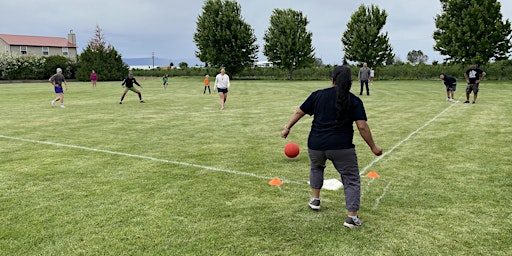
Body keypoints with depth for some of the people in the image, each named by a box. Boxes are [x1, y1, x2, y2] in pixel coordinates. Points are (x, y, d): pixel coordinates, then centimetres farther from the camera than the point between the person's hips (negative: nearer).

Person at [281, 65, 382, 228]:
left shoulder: (318, 95, 5)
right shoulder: (354, 101, -1)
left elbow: (299, 112, 8)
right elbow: (362, 126, -7)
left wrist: (287, 128, 20)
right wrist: (373, 147, 3)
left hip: (316, 145, 3)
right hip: (341, 147, -3)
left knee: (316, 167, 33)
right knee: (351, 179, 10)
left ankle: (315, 199, 36)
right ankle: (352, 217, 4)